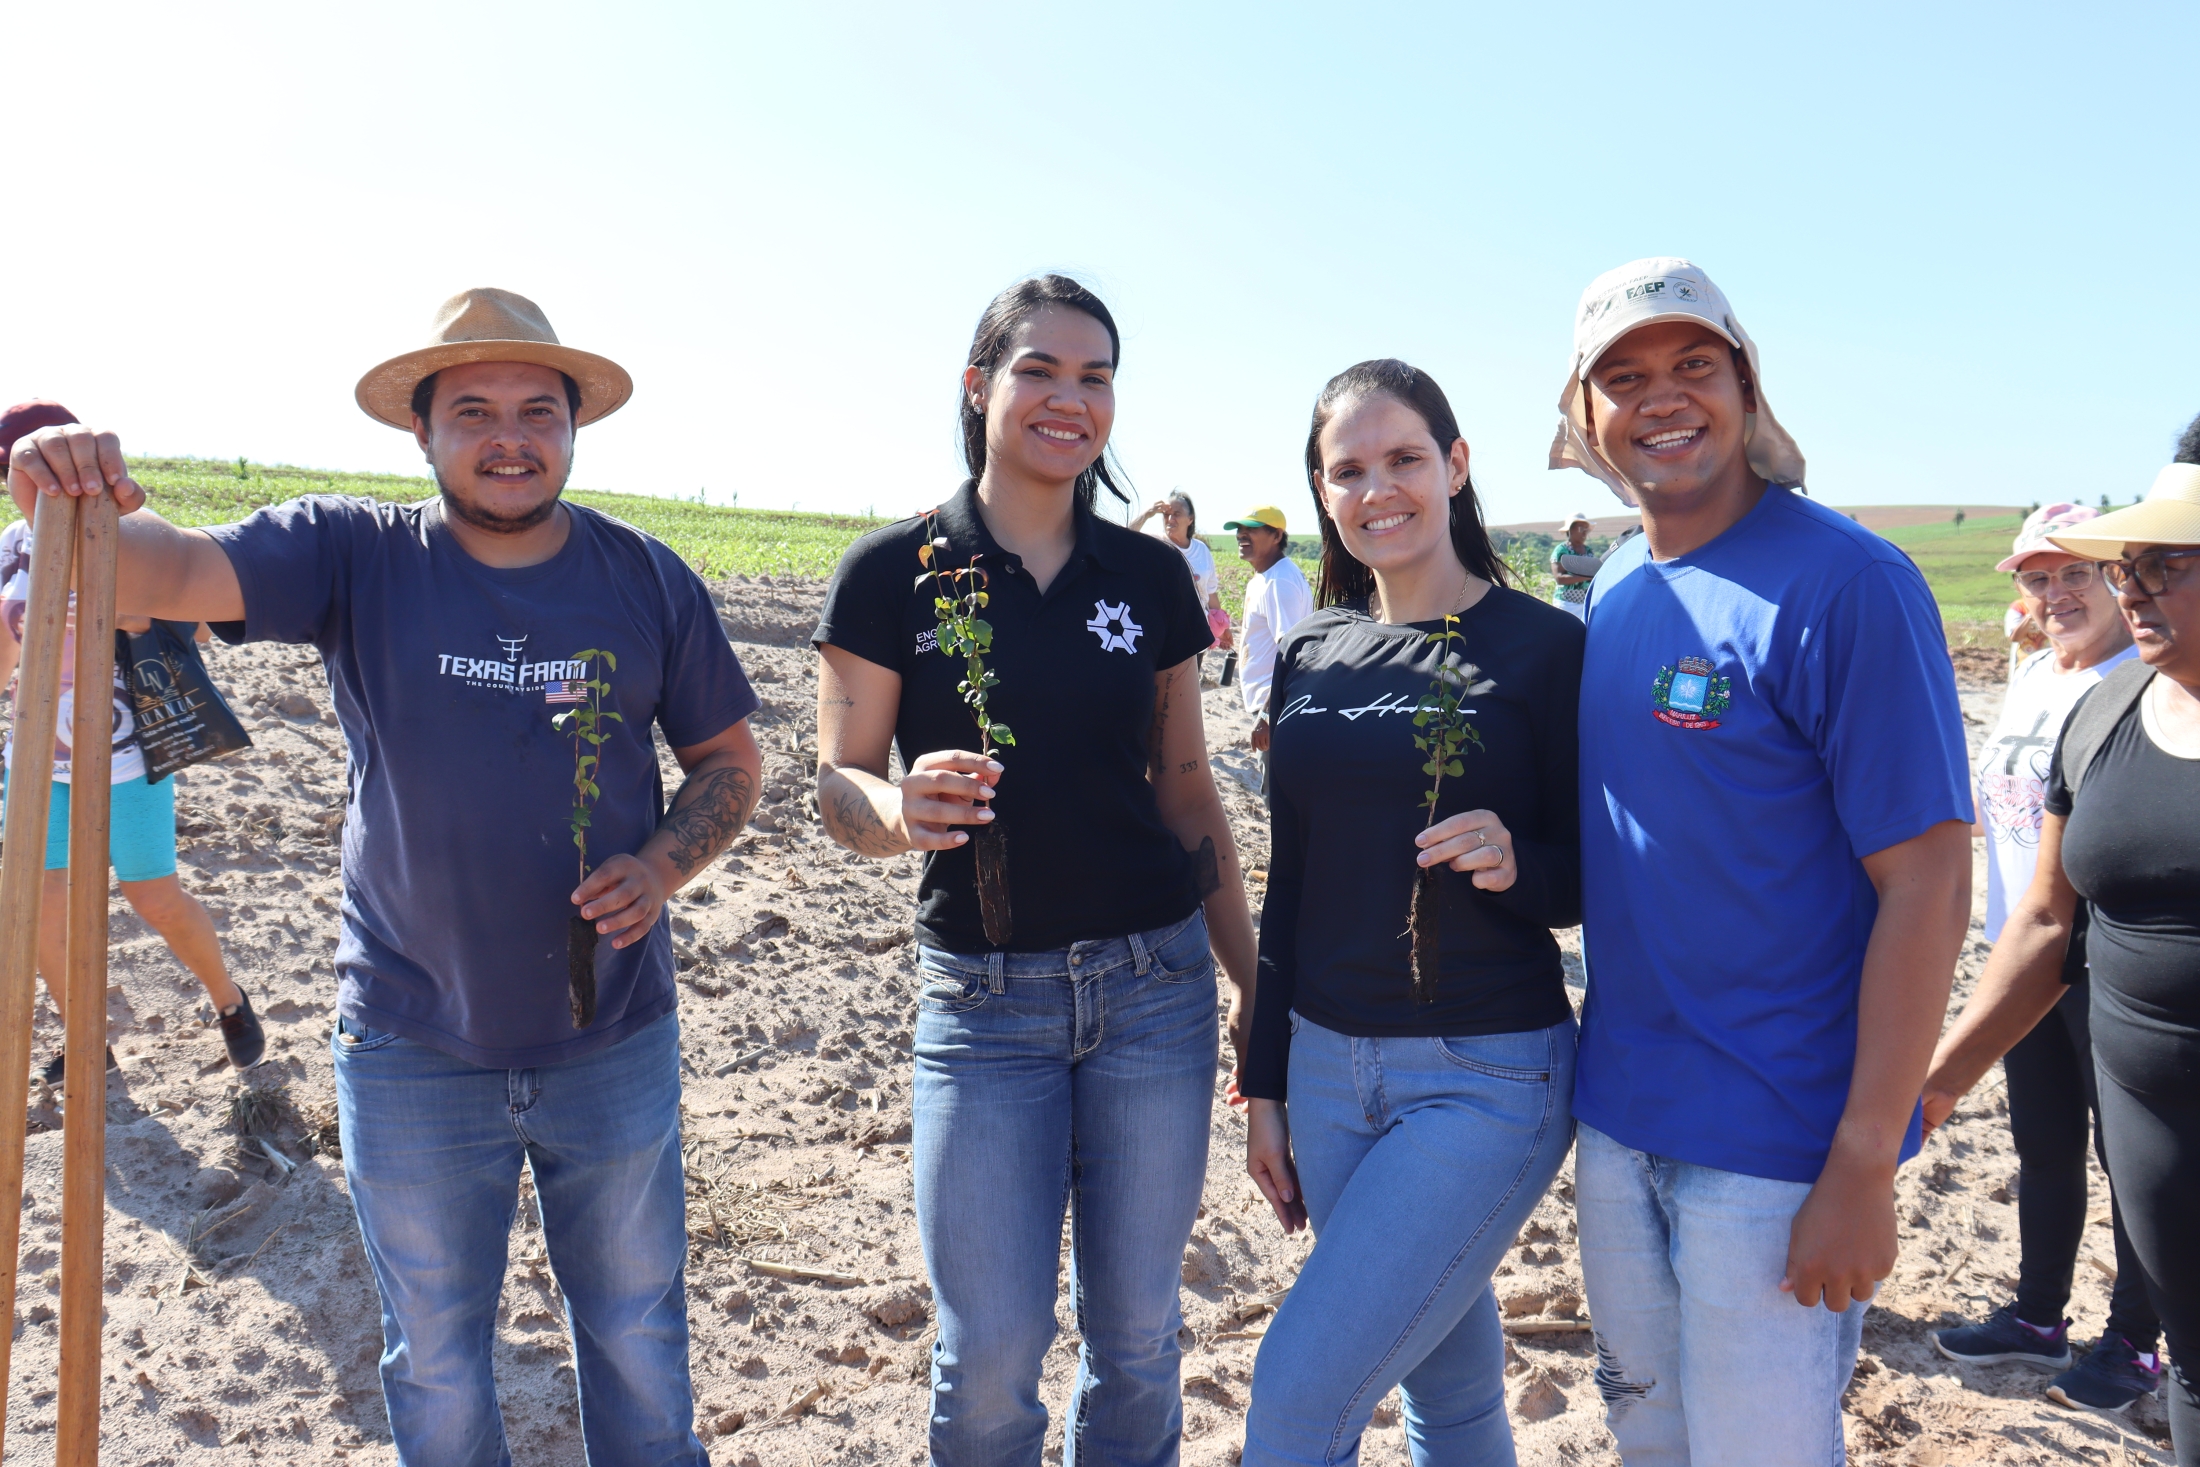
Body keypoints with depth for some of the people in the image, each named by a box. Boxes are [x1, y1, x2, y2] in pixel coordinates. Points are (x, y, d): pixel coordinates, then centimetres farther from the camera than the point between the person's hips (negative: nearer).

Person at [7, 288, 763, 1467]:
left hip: (615, 1045, 1)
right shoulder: (353, 556, -7)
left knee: (637, 1340, 20)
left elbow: (729, 760, 3)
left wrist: (664, 864, -15)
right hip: (411, 1051, 0)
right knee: (435, 1363, 19)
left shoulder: (647, 579, -4)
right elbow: (170, 573, -23)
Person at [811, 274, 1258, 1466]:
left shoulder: (1151, 578, 4)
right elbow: (839, 786, -4)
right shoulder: (894, 573, -4)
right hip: (983, 998, -2)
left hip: (1156, 986, 3)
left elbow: (1187, 787, 10)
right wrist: (901, 809, -28)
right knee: (991, 1354, 4)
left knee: (1137, 1335, 12)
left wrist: (1254, 980, 10)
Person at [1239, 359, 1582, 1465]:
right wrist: (1266, 1086, 12)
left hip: (1488, 1079, -5)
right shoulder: (1311, 656, 6)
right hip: (1328, 1067, 5)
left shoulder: (1547, 649, -8)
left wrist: (1518, 866, -25)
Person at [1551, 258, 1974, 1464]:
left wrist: (1865, 1165, -19)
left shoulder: (1845, 584, -15)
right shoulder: (1611, 593, 6)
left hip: (1778, 1141, -6)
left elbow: (1927, 881, -17)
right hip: (1618, 1113, 7)